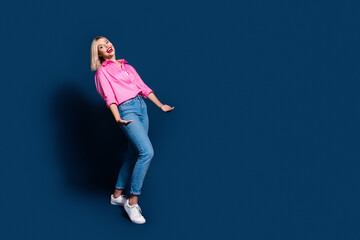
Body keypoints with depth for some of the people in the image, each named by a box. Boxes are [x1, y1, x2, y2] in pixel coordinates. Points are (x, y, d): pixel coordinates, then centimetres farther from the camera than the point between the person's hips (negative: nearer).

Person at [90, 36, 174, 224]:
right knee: (147, 152, -21)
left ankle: (117, 196, 21)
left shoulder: (127, 67, 22)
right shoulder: (102, 71, 4)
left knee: (132, 156, 7)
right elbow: (109, 97, -9)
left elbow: (143, 87, 22)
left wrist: (160, 105, 17)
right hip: (126, 110, -7)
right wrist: (117, 118, -24)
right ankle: (132, 202, -16)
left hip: (141, 107, 7)